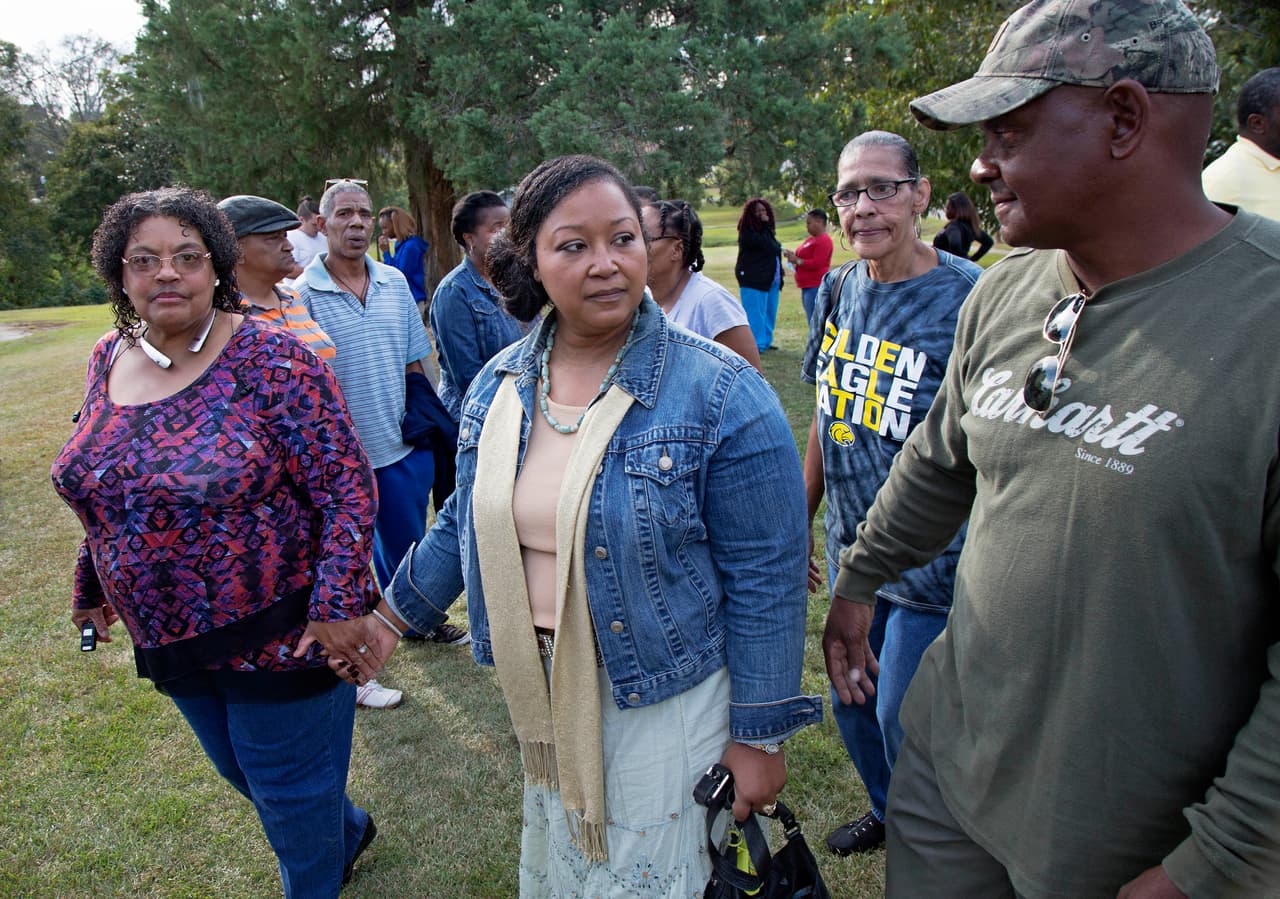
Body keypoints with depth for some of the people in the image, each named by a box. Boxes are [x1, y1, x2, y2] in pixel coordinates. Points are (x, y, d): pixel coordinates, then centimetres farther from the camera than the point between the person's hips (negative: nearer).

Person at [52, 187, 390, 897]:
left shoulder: (270, 360, -19)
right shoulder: (108, 361, 2)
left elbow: (347, 486, -20)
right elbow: (102, 493, 14)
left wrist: (338, 605, -24)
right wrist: (93, 582, 20)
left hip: (277, 635, -7)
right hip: (168, 642, 7)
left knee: (291, 793, 13)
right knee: (243, 772, 26)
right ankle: (349, 831, 53)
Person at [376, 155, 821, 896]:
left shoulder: (722, 396, -20)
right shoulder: (499, 384, -3)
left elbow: (765, 581, -16)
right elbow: (470, 520, 11)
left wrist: (760, 737, -12)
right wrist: (395, 612, 16)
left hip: (665, 694, -5)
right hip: (543, 694, 6)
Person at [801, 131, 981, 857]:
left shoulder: (972, 298, -17)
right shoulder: (838, 290, 2)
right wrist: (801, 520, 13)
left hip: (932, 562, -6)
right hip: (850, 552, 6)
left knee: (904, 722, 7)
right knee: (852, 704, 21)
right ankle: (890, 816, 50)